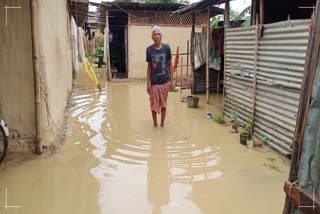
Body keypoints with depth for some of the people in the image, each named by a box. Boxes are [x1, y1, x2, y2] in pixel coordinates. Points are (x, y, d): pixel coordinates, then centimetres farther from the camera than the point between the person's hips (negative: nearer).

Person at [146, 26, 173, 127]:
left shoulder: (167, 48, -4)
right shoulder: (149, 49, -3)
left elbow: (170, 65, 3)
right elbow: (149, 67, 2)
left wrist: (171, 80, 0)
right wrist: (148, 82, -2)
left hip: (165, 81, 0)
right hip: (154, 82, 0)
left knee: (163, 104, 10)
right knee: (154, 104, 9)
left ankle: (162, 124, 25)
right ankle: (155, 124, 26)